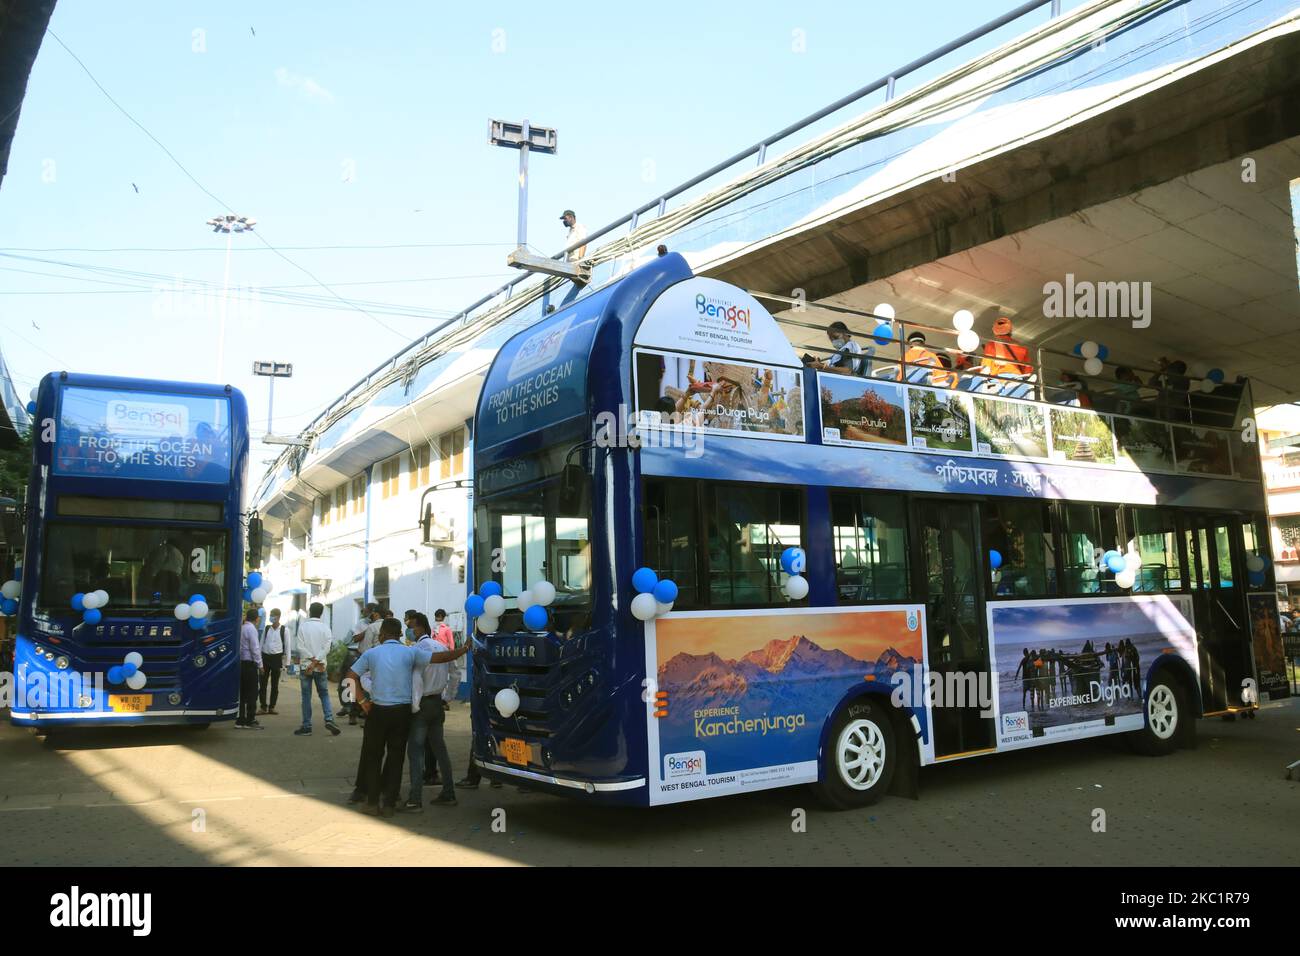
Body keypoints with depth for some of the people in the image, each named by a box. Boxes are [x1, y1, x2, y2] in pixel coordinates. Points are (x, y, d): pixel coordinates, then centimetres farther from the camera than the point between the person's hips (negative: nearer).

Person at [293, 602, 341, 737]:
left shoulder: (303, 626, -4)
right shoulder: (325, 627, -2)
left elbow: (300, 646, -9)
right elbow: (326, 648, -9)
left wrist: (312, 660, -8)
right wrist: (316, 661, -11)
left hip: (305, 665, -1)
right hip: (321, 666, 1)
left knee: (306, 696, 5)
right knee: (324, 694, 12)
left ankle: (306, 727, 6)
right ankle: (329, 719, -7)